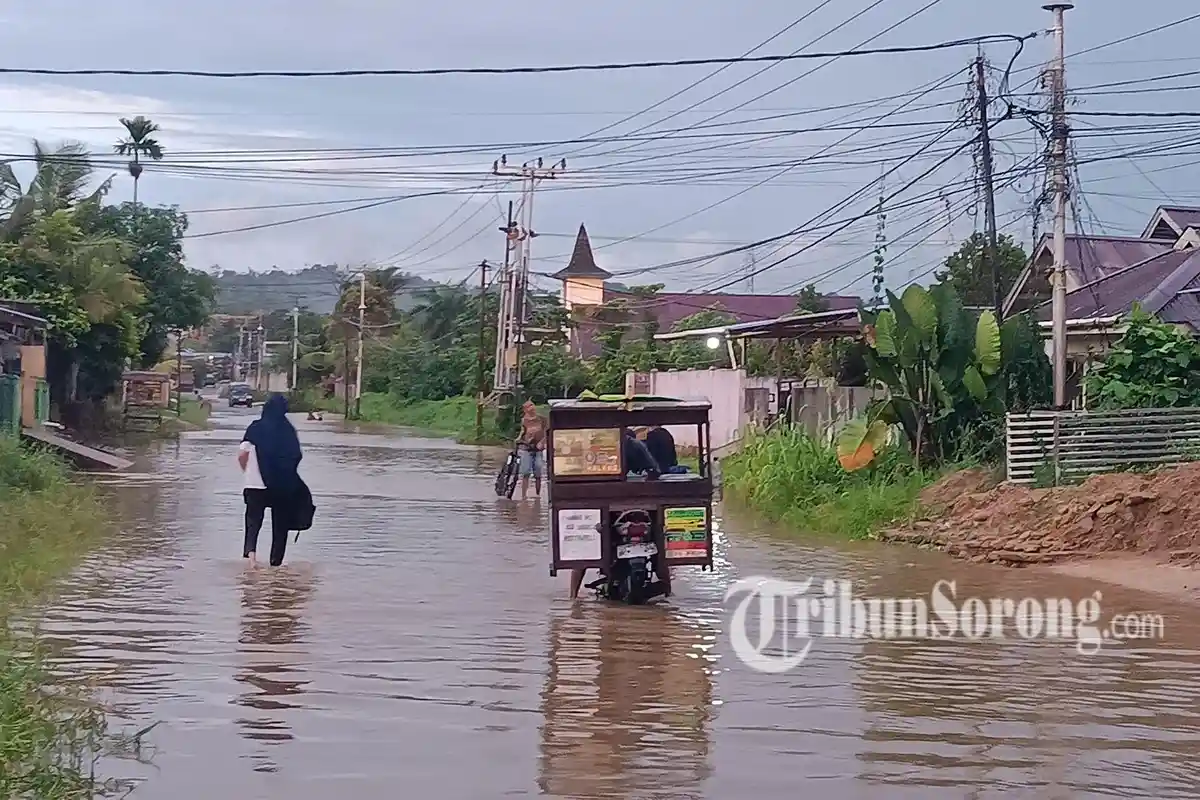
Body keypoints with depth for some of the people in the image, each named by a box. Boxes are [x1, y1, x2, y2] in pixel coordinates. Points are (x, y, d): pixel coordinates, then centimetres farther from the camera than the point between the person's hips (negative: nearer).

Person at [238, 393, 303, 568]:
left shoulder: (255, 428, -4)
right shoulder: (288, 430, -5)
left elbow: (242, 455, -7)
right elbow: (297, 457, -6)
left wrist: (248, 471, 10)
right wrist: (287, 472, 10)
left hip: (255, 484, 0)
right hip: (283, 485, 0)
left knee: (253, 521, 7)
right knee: (280, 524, 12)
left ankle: (250, 550, -18)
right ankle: (276, 561, 14)